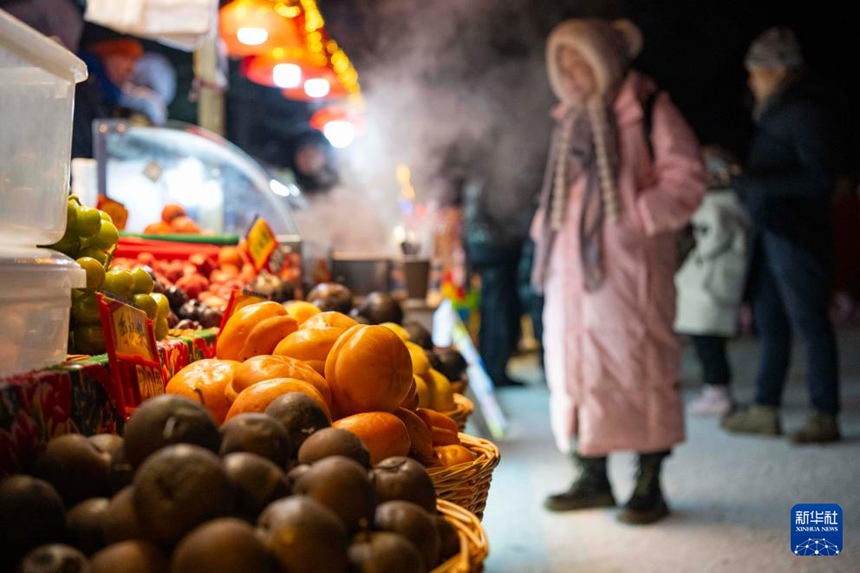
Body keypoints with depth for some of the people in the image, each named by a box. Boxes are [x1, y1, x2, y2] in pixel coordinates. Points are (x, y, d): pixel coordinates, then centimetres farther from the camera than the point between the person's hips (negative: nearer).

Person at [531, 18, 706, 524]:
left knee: (634, 363, -7)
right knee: (574, 364, 7)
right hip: (572, 264, 7)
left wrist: (639, 218, -17)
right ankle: (593, 477, 18)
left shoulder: (649, 111, -2)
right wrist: (547, 226, 12)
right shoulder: (573, 121, 19)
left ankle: (649, 485, 3)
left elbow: (686, 177, -9)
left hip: (628, 260, -7)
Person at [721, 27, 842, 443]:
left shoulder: (807, 112, -12)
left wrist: (759, 182, -20)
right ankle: (765, 411, 19)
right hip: (770, 231, 10)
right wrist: (746, 180, 9)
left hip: (797, 234, -10)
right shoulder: (776, 111, 17)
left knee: (808, 322, -4)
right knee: (769, 321, 12)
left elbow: (820, 177, -19)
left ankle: (825, 417, 4)